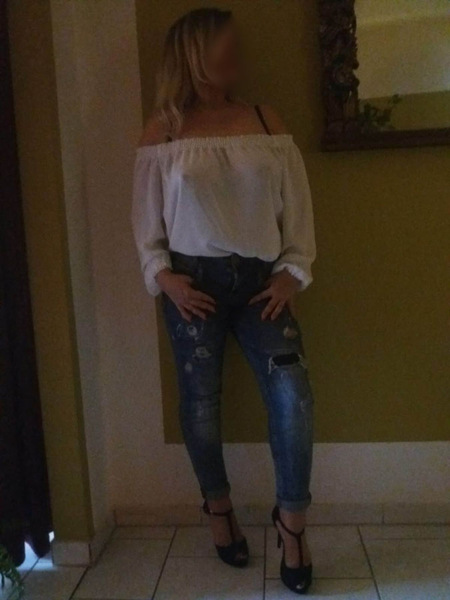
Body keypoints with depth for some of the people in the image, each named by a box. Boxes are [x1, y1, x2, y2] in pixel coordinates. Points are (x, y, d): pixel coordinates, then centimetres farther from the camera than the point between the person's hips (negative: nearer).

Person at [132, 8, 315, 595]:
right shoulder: (162, 130, 3)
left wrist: (292, 271, -4)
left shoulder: (266, 122, 7)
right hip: (194, 280, -1)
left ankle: (292, 520, 9)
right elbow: (146, 214, 4)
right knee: (201, 400, 8)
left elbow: (296, 202, 5)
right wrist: (163, 275, -8)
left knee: (293, 394, -12)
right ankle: (219, 508, 32)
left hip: (258, 277, 2)